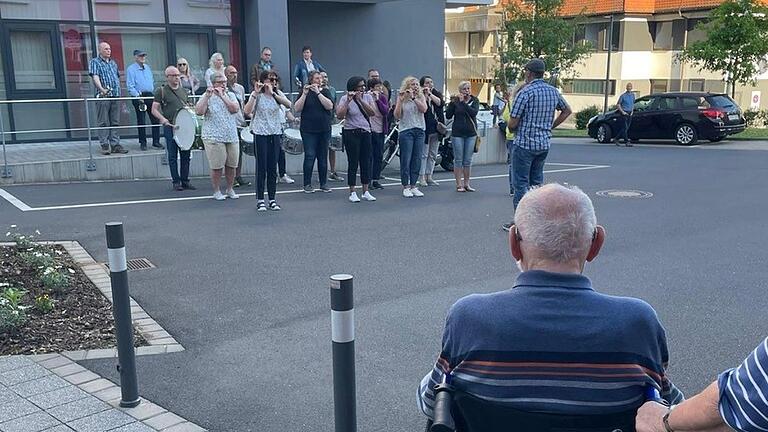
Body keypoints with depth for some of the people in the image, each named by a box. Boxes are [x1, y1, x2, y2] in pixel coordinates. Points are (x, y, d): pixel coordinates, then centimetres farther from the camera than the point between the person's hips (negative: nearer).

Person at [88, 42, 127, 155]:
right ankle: (105, 145, -2)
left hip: (116, 96, 6)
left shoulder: (113, 63, 21)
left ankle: (115, 145, 8)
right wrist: (101, 89, -28)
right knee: (103, 122, -4)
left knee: (115, 122, 6)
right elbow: (95, 76, -13)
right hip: (103, 96, -6)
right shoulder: (94, 62, 1)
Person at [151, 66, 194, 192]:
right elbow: (154, 109, -4)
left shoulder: (184, 91, 15)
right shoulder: (161, 90, 0)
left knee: (186, 155, 6)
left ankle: (185, 180, 15)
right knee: (173, 156, 1)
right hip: (170, 127, -5)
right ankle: (176, 181, 8)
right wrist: (163, 119, -21)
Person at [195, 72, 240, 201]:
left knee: (231, 166, 8)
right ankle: (216, 191, 12)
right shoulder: (207, 97, 1)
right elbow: (199, 111, -14)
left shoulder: (230, 95, 11)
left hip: (232, 137, 4)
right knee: (217, 167, -2)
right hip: (214, 138, -4)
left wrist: (222, 96, -10)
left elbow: (235, 109, -7)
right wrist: (207, 96, -18)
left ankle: (230, 189, 24)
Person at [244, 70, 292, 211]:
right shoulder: (257, 95, -5)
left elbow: (289, 105, -13)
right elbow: (247, 111, -19)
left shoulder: (278, 94, 6)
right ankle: (260, 200, 5)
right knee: (261, 167, -2)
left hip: (275, 133, 4)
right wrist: (255, 93, -24)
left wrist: (273, 93, -21)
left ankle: (272, 199, 13)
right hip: (260, 134, -4)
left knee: (273, 168, 7)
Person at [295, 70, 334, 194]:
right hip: (309, 130, -2)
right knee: (310, 156, -7)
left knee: (323, 157, 7)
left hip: (324, 130, 2)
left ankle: (323, 183, 16)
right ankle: (307, 184, 0)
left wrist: (318, 92, -16)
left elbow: (329, 106, -11)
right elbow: (297, 108, -8)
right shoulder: (305, 92, 3)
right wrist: (305, 94, -17)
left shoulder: (325, 91, 6)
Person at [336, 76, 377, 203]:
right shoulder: (345, 99, -6)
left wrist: (360, 100, -17)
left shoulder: (367, 97, 4)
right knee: (353, 163, -3)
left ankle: (366, 192, 15)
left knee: (366, 162, 7)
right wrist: (348, 101, -24)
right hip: (351, 134, -4)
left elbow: (373, 113, -10)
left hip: (365, 133, 4)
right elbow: (340, 116, -19)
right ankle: (352, 193, 3)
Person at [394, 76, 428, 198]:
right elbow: (397, 116, -7)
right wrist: (400, 100, -16)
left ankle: (413, 186, 12)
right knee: (406, 160, -4)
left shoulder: (421, 97, 9)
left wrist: (413, 97, -16)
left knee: (417, 160, 5)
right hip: (406, 131, -3)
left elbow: (424, 109, -9)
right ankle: (405, 187, 3)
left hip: (419, 130, 4)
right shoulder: (402, 98, 1)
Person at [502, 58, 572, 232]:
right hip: (544, 144, 7)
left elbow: (512, 123, -15)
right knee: (537, 182, 16)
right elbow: (567, 110, 21)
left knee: (521, 184, 0)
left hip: (524, 144, -7)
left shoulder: (525, 92, -15)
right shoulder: (553, 91, 6)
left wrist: (510, 126, 8)